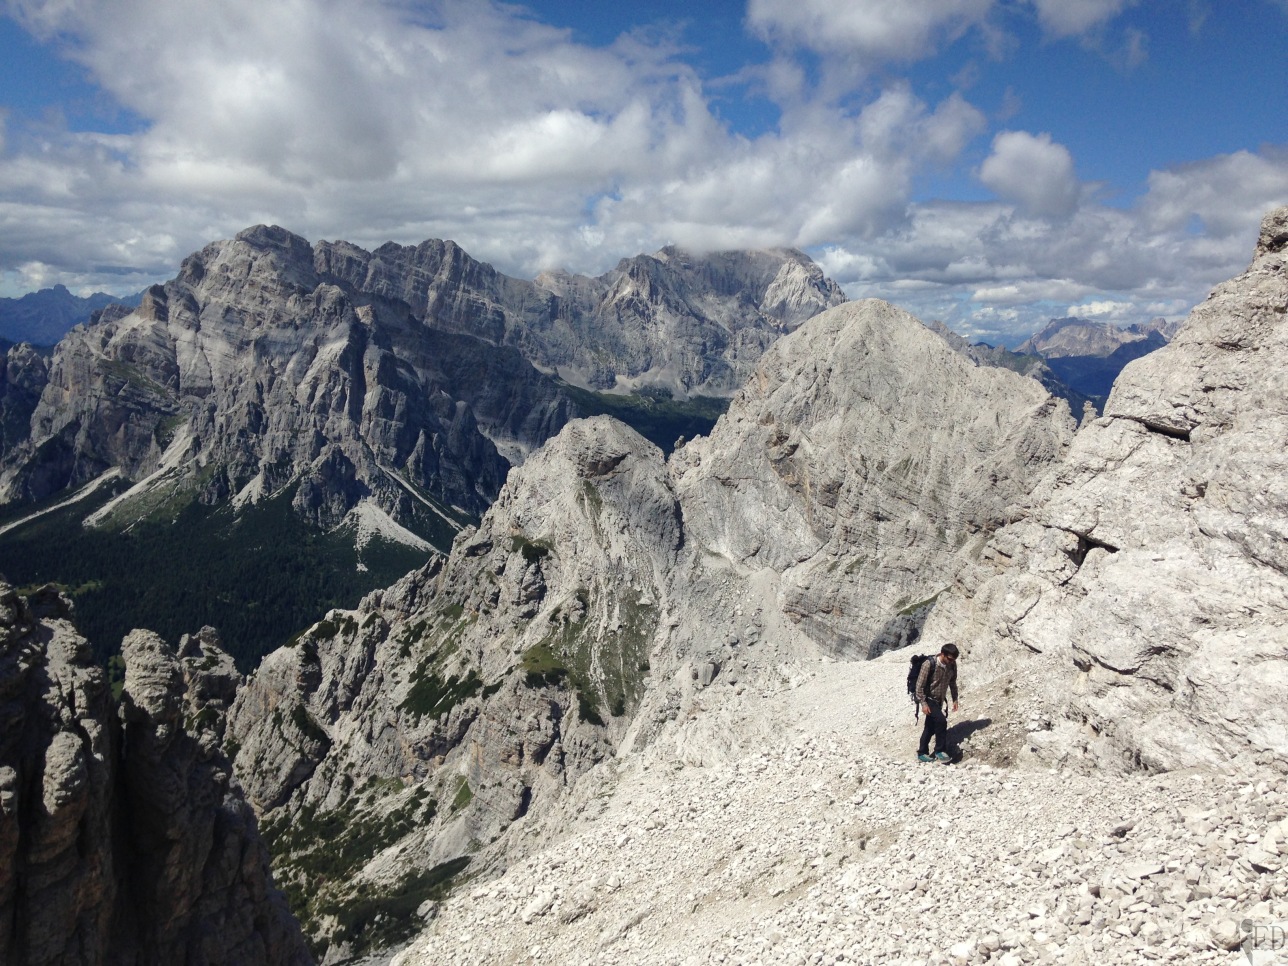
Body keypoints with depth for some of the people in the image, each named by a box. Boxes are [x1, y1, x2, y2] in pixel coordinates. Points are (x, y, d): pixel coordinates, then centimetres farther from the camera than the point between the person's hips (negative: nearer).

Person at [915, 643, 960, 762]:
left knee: (931, 727, 12)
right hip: (928, 699, -7)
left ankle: (922, 753, 24)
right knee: (941, 721, -21)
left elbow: (952, 682, 9)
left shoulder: (952, 665, -8)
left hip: (938, 700, 7)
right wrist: (923, 703, -23)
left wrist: (955, 699, 9)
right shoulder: (929, 664, -26)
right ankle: (940, 750, -7)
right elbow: (920, 685, -21)